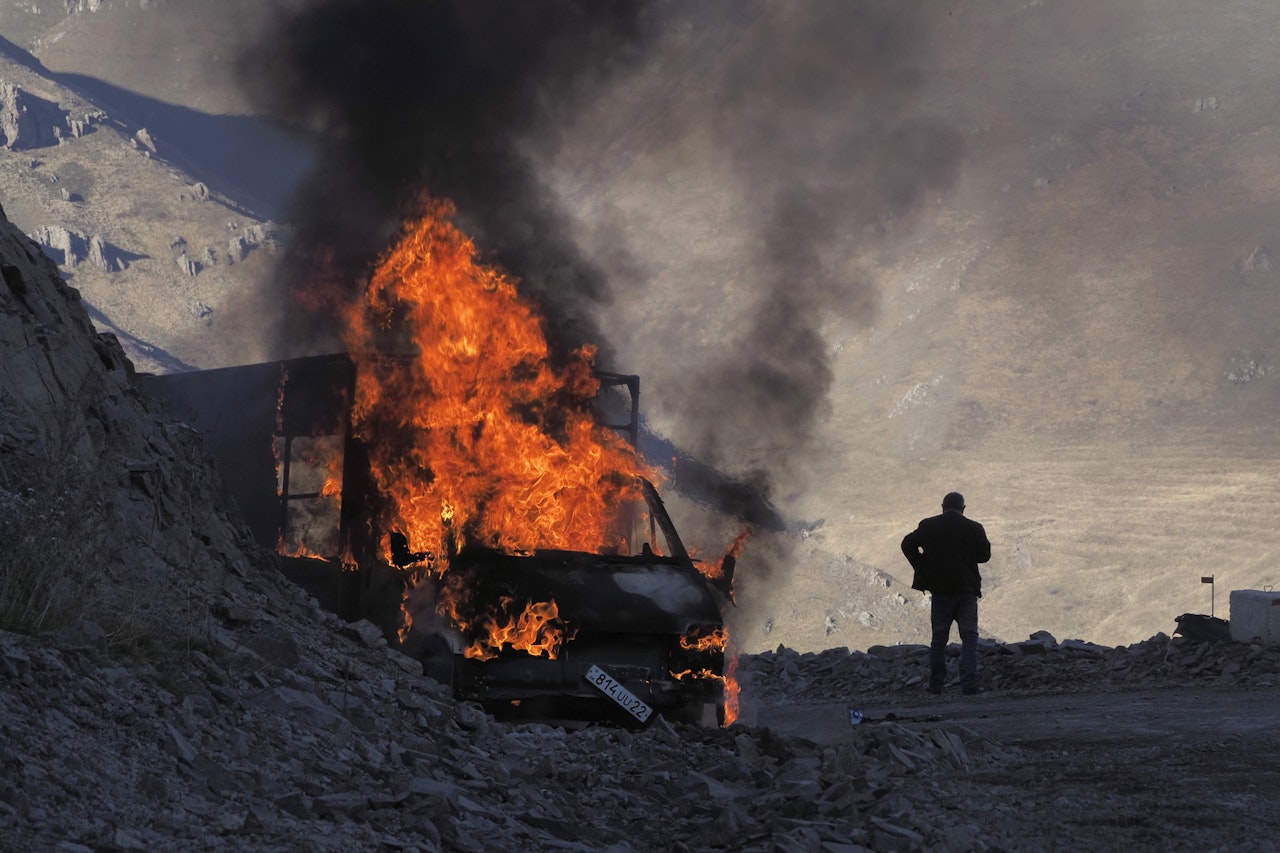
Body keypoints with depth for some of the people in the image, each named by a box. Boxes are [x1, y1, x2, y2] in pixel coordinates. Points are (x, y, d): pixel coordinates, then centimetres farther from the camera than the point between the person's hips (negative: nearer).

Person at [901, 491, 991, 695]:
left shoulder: (928, 526, 1)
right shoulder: (973, 528, -3)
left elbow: (908, 544, -2)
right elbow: (984, 555, 2)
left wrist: (922, 568, 5)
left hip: (940, 590, 1)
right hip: (967, 590, -1)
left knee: (939, 638, 10)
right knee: (969, 637, 1)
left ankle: (936, 684, 10)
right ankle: (969, 682, -11)